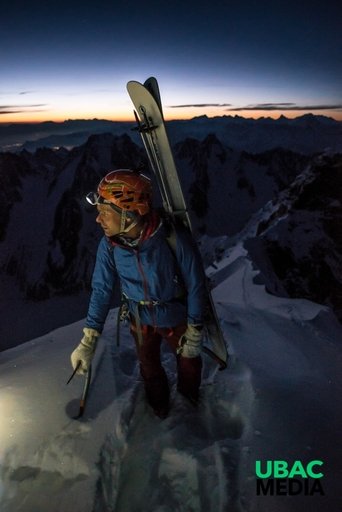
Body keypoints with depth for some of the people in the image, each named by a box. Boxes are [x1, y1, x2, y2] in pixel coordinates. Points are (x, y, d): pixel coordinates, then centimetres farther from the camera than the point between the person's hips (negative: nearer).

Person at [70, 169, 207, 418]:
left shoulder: (175, 239, -35)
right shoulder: (109, 245, -23)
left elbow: (196, 286, -22)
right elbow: (102, 289, -12)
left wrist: (194, 332, -14)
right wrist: (89, 341, -13)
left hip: (177, 318, -2)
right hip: (141, 320, 3)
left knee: (188, 361, 24)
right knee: (149, 366, 26)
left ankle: (189, 401, 60)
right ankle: (159, 407, 60)